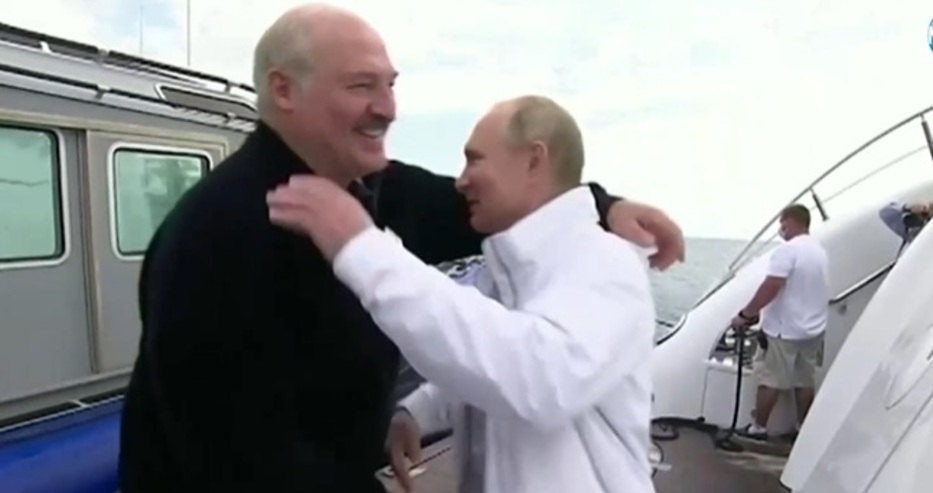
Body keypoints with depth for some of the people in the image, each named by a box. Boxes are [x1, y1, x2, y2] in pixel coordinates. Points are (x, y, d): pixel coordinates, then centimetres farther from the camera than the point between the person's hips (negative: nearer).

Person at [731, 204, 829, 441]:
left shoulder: (787, 250, -19)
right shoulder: (819, 250, 11)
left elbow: (771, 287, -28)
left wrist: (745, 314, -22)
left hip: (784, 329, -8)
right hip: (813, 328, 8)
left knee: (770, 379, 1)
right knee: (805, 379, 15)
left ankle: (758, 428, 8)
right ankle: (803, 427, 24)